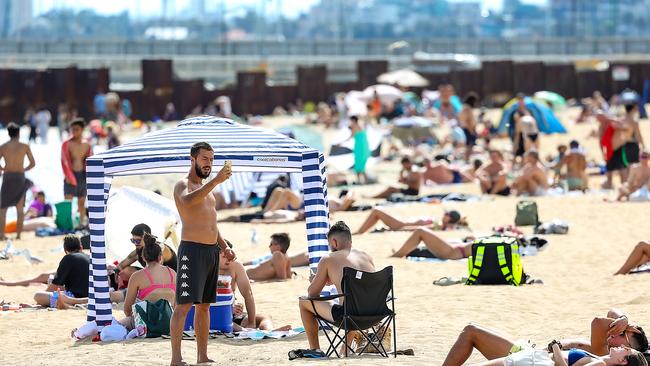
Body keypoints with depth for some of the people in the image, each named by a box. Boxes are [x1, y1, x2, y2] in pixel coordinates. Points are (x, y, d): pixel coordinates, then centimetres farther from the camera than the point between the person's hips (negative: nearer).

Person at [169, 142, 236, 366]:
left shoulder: (207, 189, 21)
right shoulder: (183, 185, -6)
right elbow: (188, 200, -31)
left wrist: (224, 247, 16)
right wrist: (216, 181, -35)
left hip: (211, 251, 9)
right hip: (192, 249, -9)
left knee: (204, 305, 10)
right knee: (184, 304, -13)